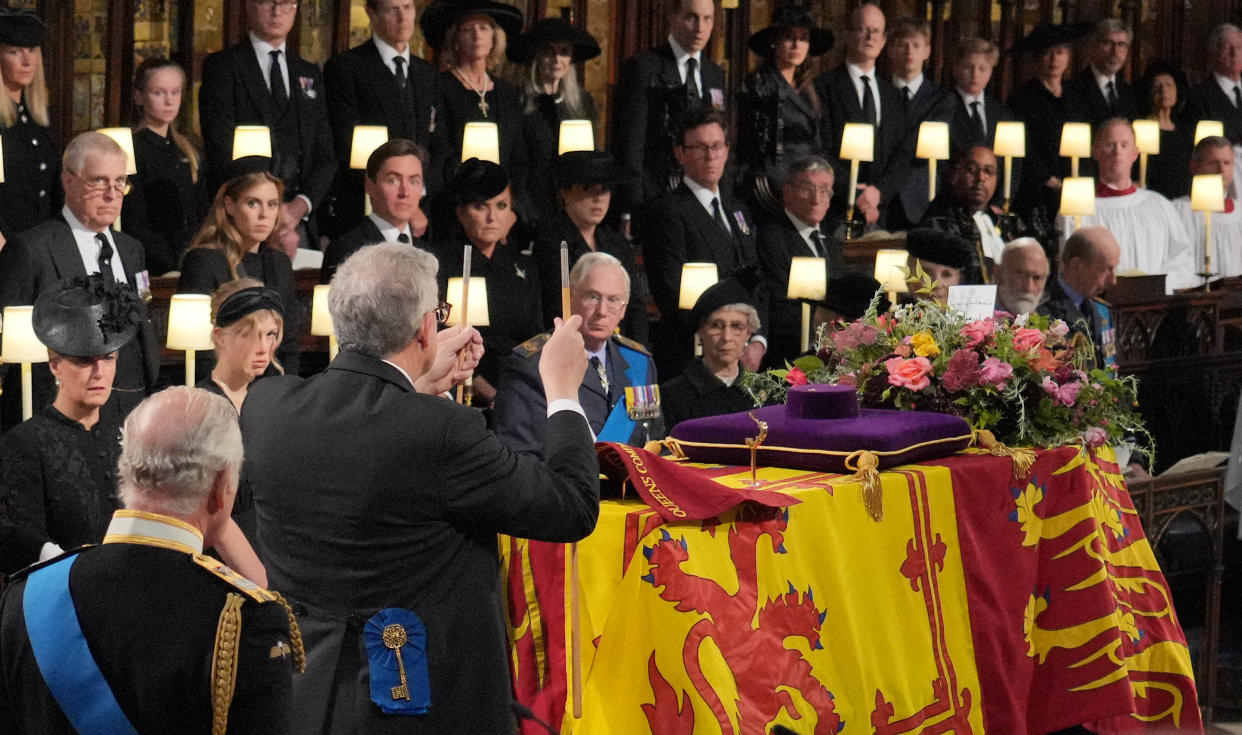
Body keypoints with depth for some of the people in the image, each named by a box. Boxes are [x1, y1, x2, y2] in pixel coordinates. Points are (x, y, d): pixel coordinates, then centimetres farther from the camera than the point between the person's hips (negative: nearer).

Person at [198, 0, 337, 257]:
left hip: (301, 224, 4)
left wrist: (301, 205, -7)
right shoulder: (220, 67, 3)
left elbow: (326, 157, 13)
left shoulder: (310, 74, 18)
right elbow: (221, 154, -6)